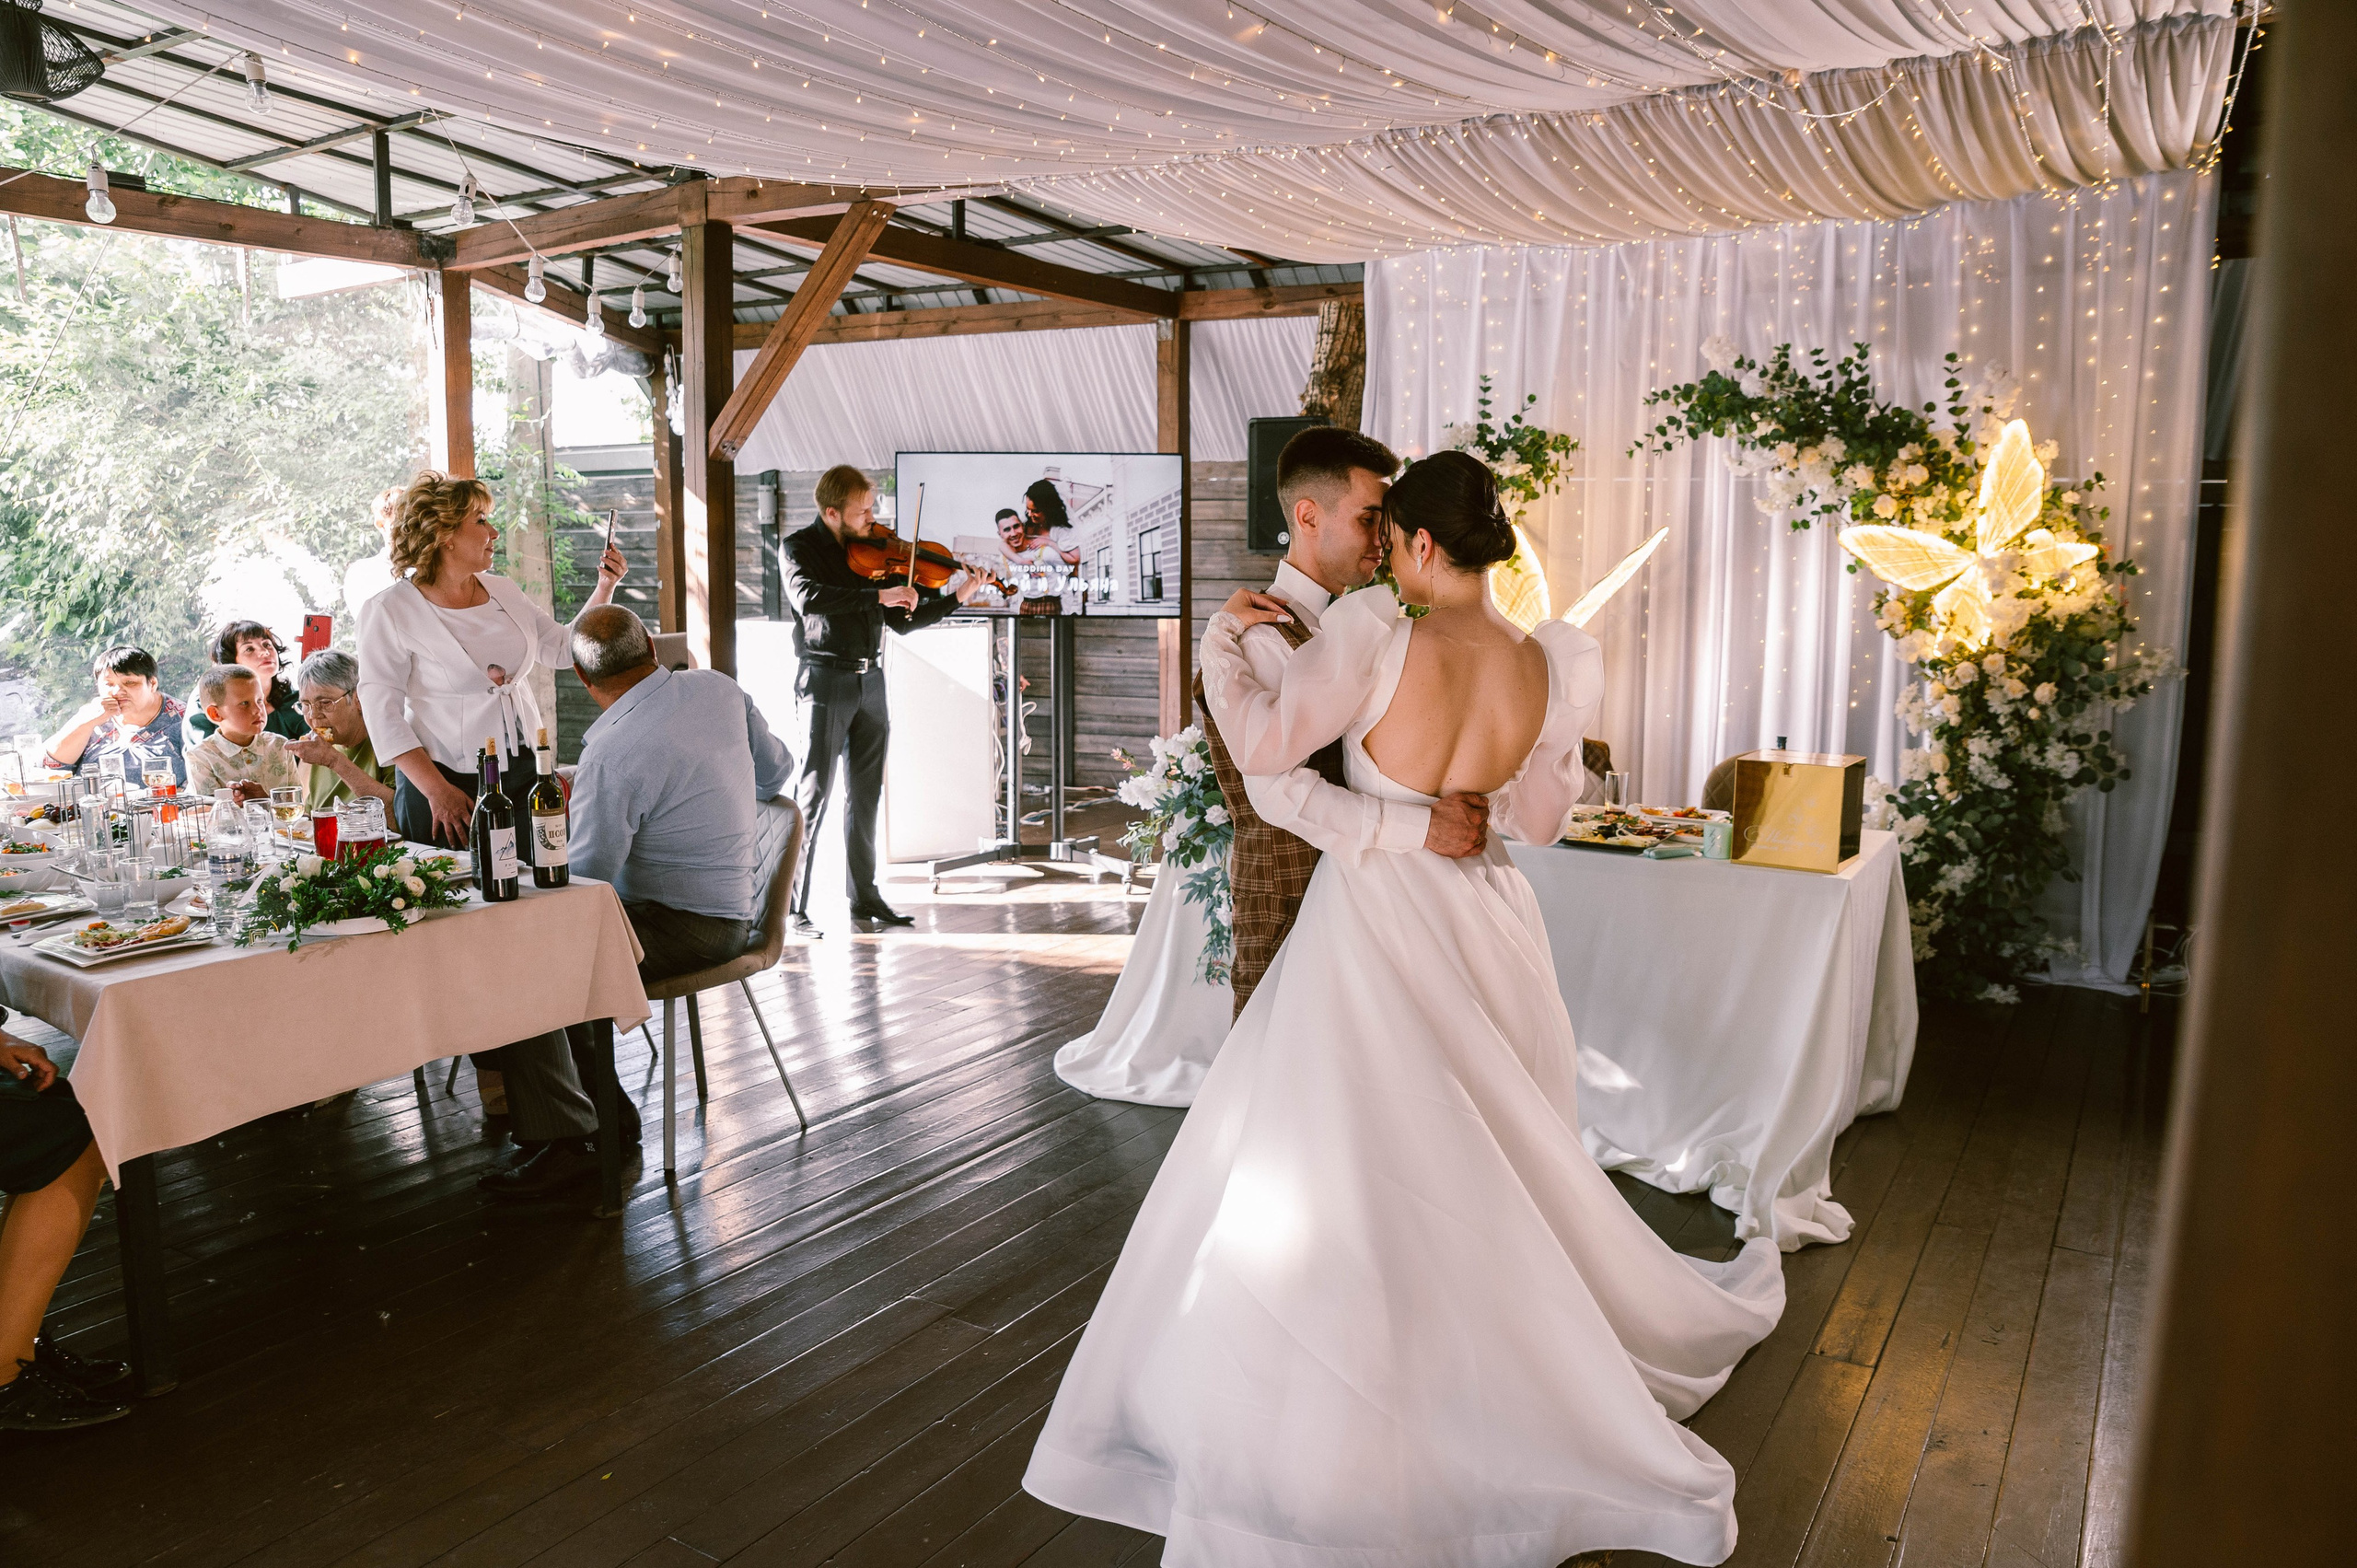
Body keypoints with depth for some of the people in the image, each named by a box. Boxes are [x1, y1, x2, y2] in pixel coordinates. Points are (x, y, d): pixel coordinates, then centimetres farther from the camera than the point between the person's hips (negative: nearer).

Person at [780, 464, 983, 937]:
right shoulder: (800, 547, -5)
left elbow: (902, 620, 13)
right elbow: (808, 598, -26)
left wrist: (957, 597, 2)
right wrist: (879, 595, -29)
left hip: (870, 681, 6)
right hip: (825, 682, -6)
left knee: (866, 796, 11)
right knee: (814, 795, -7)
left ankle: (864, 897, 21)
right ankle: (793, 906, -2)